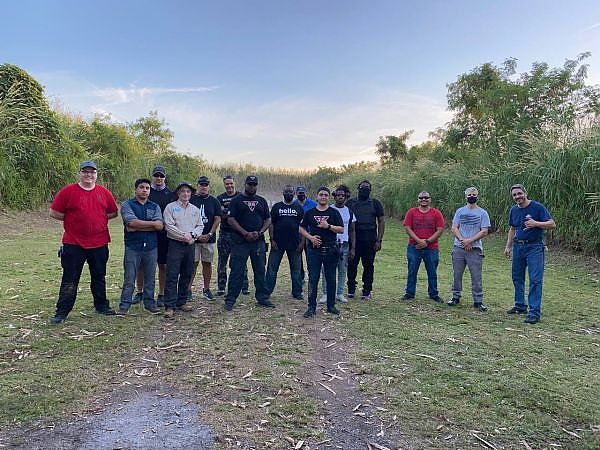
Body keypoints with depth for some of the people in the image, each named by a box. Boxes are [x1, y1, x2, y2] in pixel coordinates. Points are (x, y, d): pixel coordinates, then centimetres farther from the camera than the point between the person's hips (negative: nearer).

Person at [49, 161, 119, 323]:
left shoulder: (104, 193, 5)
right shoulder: (68, 191, -4)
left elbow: (113, 212, 15)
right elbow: (54, 213, -2)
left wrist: (99, 218, 3)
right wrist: (74, 219, -2)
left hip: (99, 244, 3)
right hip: (73, 244, -3)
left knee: (99, 277, 15)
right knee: (69, 279, 4)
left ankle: (101, 305, 29)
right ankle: (62, 311, 14)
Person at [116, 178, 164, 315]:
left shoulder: (155, 207, 11)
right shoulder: (127, 204, 4)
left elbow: (160, 226, -5)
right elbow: (132, 222, -14)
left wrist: (137, 227, -11)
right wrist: (152, 223, -7)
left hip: (151, 247, 3)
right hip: (132, 247, -3)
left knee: (150, 278, 9)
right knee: (129, 279, 0)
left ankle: (149, 303, 20)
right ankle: (124, 305, 8)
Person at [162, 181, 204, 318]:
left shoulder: (195, 209, 16)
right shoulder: (171, 207, 2)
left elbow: (200, 226, 12)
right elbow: (169, 226, -8)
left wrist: (192, 235, -7)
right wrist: (183, 235, -13)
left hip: (190, 245, 5)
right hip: (175, 244, -5)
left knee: (186, 275, 9)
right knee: (172, 276, -8)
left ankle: (182, 301, 21)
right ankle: (170, 306, -6)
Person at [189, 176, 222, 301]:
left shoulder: (214, 201, 8)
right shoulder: (191, 200, 2)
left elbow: (217, 219, 4)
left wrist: (209, 234, -7)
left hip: (209, 238, 2)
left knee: (207, 263, 7)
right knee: (193, 263, -2)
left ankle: (206, 289, 15)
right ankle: (188, 289, 5)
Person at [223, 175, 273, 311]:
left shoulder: (262, 201, 14)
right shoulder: (236, 200, 2)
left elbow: (268, 220, 12)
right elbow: (231, 219, -6)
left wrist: (259, 232, -6)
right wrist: (245, 233, -14)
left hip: (259, 241, 4)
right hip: (240, 242, -4)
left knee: (260, 270, 8)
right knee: (237, 271, -2)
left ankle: (262, 297, 19)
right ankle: (230, 299, 7)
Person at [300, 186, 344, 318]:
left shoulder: (334, 212, 6)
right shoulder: (310, 213, 8)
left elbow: (341, 229, 0)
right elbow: (301, 228, 10)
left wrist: (328, 226, -14)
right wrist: (310, 237, -6)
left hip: (331, 250, 0)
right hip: (314, 250, 0)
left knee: (331, 279, 6)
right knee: (313, 279, 1)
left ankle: (331, 305, 18)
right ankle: (312, 307, 8)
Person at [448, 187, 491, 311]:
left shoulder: (482, 213, 3)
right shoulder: (460, 211, 11)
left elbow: (484, 232, -3)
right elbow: (454, 228, 4)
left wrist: (470, 240, -14)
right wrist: (463, 240, -11)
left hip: (475, 249, -2)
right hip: (458, 248, 2)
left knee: (476, 276, -1)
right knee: (457, 274, 8)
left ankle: (478, 301, 7)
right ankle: (455, 297, 19)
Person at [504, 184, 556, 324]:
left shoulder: (537, 207, -9)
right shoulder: (514, 210, 9)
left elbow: (552, 224, -11)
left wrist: (535, 223, -26)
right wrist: (508, 247, 15)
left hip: (534, 247, -6)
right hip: (518, 247, 6)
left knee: (535, 280, -8)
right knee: (517, 277, 12)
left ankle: (535, 312, -5)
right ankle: (520, 306, 26)